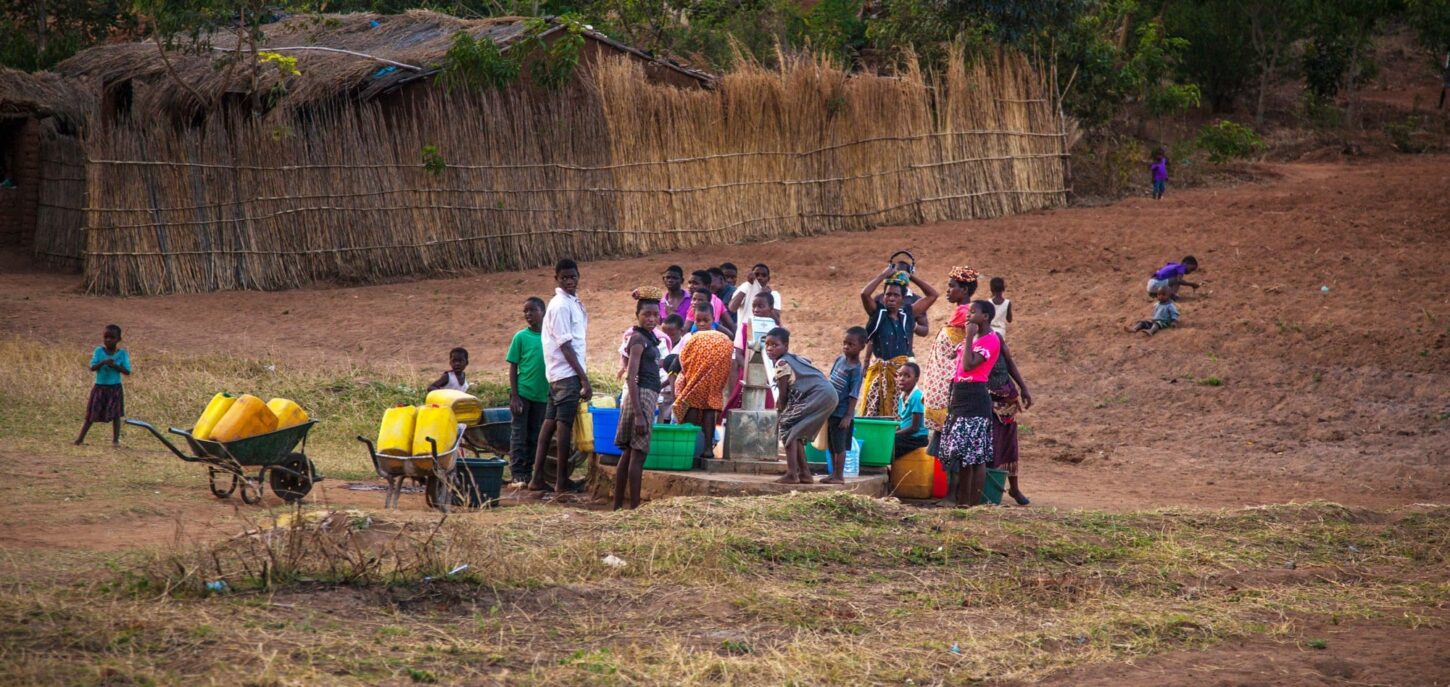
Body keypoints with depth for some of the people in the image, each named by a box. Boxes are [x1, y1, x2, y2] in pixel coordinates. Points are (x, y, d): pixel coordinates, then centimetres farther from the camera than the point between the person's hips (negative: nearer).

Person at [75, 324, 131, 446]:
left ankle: (115, 439, 4)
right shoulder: (99, 351, -2)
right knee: (92, 415, 4)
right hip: (100, 387, 0)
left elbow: (127, 372, -7)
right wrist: (103, 362, -28)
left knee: (116, 415, -2)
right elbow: (92, 368, -12)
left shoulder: (122, 353, -3)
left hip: (115, 388, 0)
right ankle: (80, 438, 10)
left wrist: (115, 366, -21)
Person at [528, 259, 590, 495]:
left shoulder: (572, 303, 16)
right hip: (568, 373, -9)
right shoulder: (561, 305, -12)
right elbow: (565, 345, -16)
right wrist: (584, 379, -18)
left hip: (557, 374, 9)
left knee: (550, 423, 8)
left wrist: (582, 377, 17)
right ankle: (561, 481, -3)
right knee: (565, 425, -6)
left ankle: (537, 478, 10)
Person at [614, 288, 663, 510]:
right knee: (637, 454, -9)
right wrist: (639, 414, -23)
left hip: (649, 397, 10)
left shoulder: (648, 338, 15)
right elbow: (631, 378, -18)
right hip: (642, 397, -10)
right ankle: (635, 507, -10)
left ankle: (617, 506, 12)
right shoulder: (639, 339, -12)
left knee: (628, 454, 9)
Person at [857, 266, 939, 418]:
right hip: (880, 372, -3)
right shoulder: (877, 313, 3)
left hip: (903, 371, 3)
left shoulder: (909, 314, 11)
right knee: (873, 413, -4)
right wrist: (883, 275, -4)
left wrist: (911, 277, 13)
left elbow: (932, 295, 16)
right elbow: (864, 293, -13)